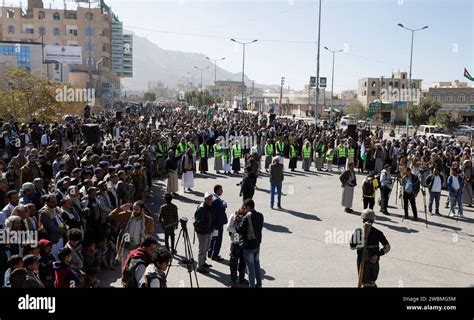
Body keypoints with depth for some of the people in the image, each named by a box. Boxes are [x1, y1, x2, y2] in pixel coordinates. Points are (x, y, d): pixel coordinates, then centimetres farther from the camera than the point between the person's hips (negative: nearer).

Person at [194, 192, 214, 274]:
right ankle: (199, 267, 9)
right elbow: (200, 222, -24)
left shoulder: (210, 207, 7)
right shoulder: (201, 208, -22)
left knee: (206, 248, 22)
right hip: (202, 232, -9)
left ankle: (203, 262, 38)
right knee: (202, 250, -2)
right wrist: (205, 232, -22)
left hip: (208, 231, 9)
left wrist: (210, 230, 12)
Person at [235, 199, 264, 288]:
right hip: (257, 244, 7)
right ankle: (259, 284, 32)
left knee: (250, 267, 5)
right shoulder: (260, 216, -1)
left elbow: (239, 229, -17)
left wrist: (237, 220, -1)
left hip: (248, 246, -7)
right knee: (257, 265, 21)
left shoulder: (246, 218, -23)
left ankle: (252, 285, 14)